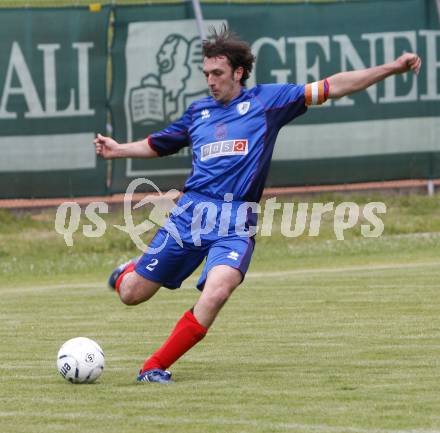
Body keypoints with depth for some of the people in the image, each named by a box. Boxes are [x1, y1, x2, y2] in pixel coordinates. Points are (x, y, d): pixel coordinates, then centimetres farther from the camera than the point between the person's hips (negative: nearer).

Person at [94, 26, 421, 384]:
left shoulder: (266, 100, 8)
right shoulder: (198, 111, 16)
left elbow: (333, 87, 5)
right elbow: (157, 146, 31)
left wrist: (392, 68, 1)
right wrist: (119, 150, 14)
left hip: (235, 225, -3)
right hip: (191, 212, 3)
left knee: (216, 291, -29)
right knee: (132, 294, 3)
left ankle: (154, 368, -19)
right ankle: (129, 271, 43)